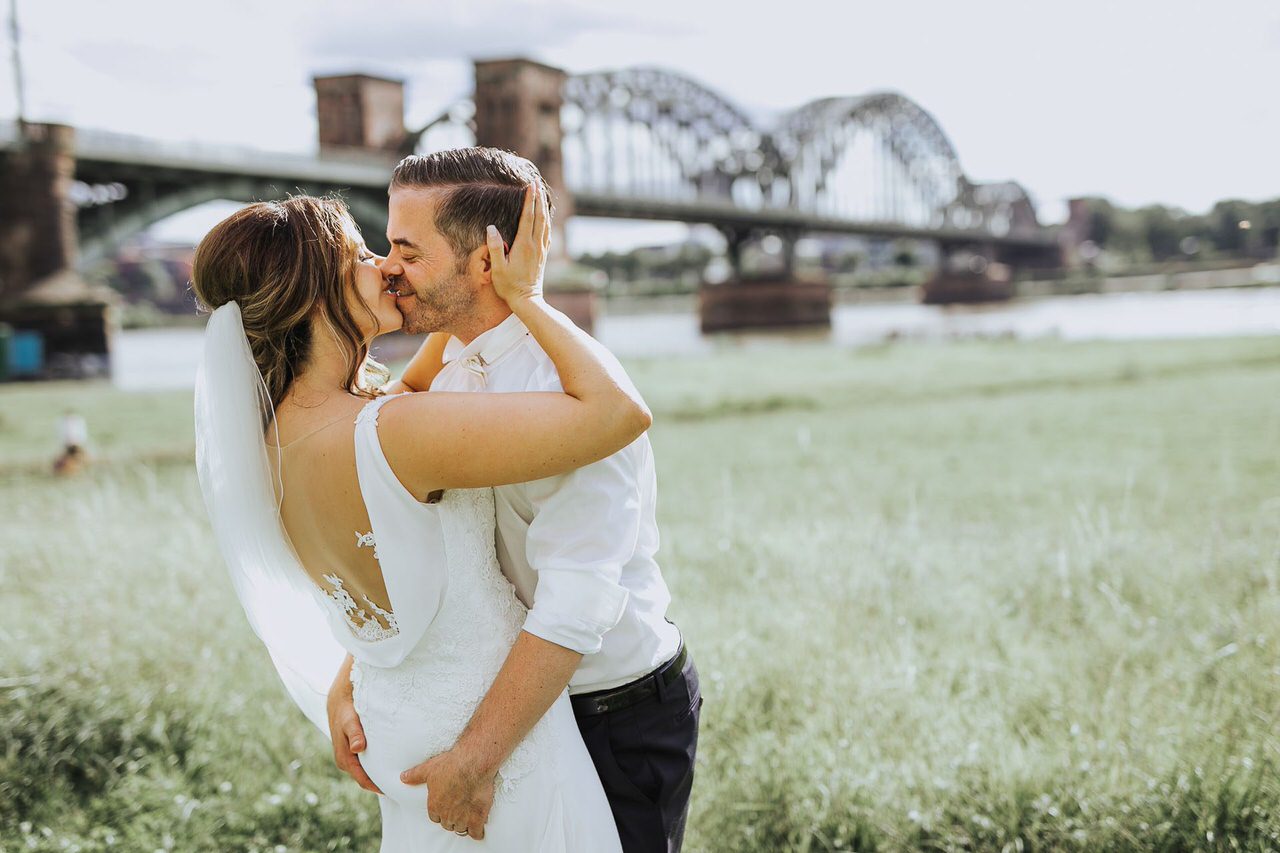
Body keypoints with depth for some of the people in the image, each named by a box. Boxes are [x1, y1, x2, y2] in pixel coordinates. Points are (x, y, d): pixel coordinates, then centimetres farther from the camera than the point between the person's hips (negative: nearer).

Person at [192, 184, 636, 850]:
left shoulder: (275, 431, -4)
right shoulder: (387, 433, -30)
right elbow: (620, 412, -31)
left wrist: (474, 296, 7)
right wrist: (525, 296, -19)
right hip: (497, 727, -8)